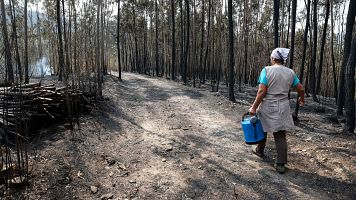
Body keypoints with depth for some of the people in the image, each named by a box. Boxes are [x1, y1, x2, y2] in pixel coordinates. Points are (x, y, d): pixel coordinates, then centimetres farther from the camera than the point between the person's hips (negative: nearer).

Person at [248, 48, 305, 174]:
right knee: (280, 135, 6)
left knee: (262, 129, 21)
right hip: (282, 108, 3)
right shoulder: (290, 73, 3)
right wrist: (301, 99, 29)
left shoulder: (267, 70, -10)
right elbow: (301, 89, 8)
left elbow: (262, 91, -17)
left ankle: (259, 151, 41)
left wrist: (254, 107, -12)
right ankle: (281, 164, 6)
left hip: (267, 107, -2)